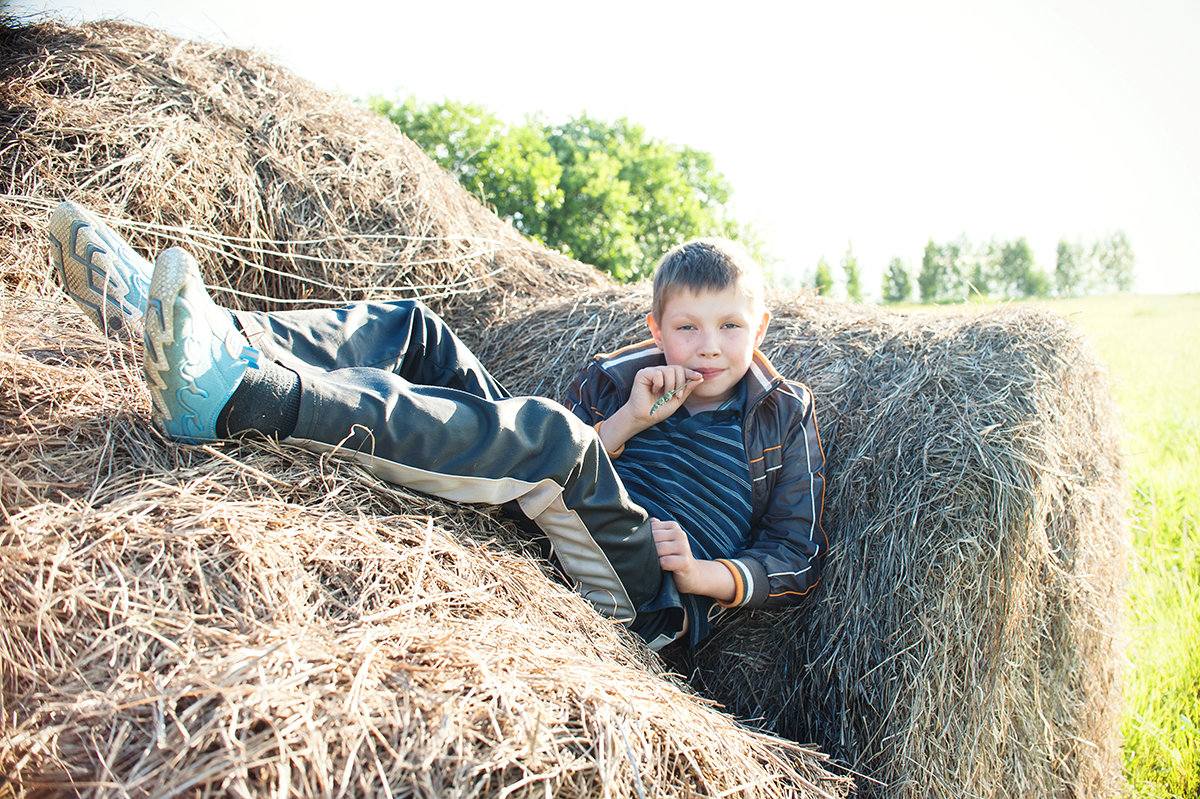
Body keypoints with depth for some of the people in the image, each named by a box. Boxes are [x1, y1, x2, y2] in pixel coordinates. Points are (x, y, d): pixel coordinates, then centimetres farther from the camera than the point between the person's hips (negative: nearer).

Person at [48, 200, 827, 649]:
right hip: (555, 535, 5)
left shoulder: (785, 414, 14)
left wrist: (705, 574, -7)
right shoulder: (616, 379, 21)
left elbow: (799, 559, 10)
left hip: (648, 588, -5)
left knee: (549, 429, -38)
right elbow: (564, 472, 12)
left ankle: (235, 397, -49)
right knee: (411, 329, -4)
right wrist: (622, 422, -3)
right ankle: (222, 340, -32)